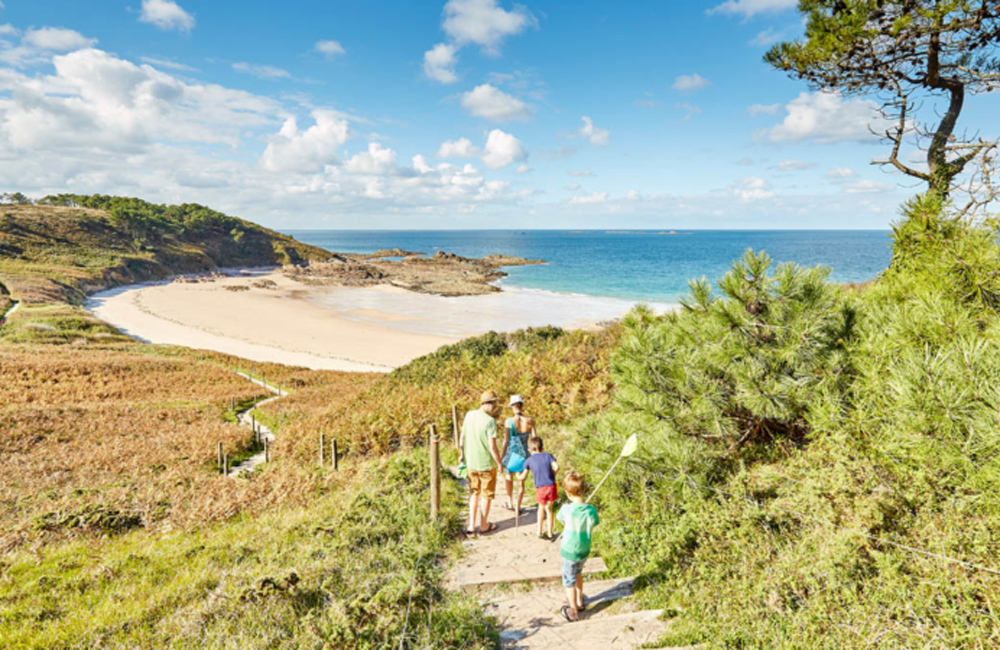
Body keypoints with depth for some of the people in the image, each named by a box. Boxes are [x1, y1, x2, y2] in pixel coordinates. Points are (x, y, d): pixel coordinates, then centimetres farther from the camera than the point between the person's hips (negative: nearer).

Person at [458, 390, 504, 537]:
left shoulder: (469, 415, -5)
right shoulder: (490, 421, -22)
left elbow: (462, 438, 4)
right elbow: (493, 447, -22)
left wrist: (462, 454, 20)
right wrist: (500, 464, -8)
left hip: (471, 462, 5)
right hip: (487, 464, -5)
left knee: (474, 493, 21)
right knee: (486, 495, 14)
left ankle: (471, 526, 20)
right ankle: (484, 526, 28)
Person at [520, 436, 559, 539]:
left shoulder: (529, 460, 8)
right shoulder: (548, 456, 7)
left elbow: (523, 477, 11)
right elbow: (556, 467, -8)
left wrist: (518, 476, 33)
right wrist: (552, 474, 11)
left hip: (540, 488, 0)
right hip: (551, 486, 0)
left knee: (541, 508, 23)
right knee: (549, 508, 18)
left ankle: (539, 531, 27)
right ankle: (549, 533, 20)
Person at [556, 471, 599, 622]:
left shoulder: (566, 509, -27)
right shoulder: (591, 510, -19)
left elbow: (560, 519, -6)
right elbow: (593, 525, -3)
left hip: (569, 552, -4)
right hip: (584, 550, 4)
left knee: (569, 581, 17)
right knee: (578, 573, 32)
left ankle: (573, 612, 32)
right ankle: (579, 601, 50)